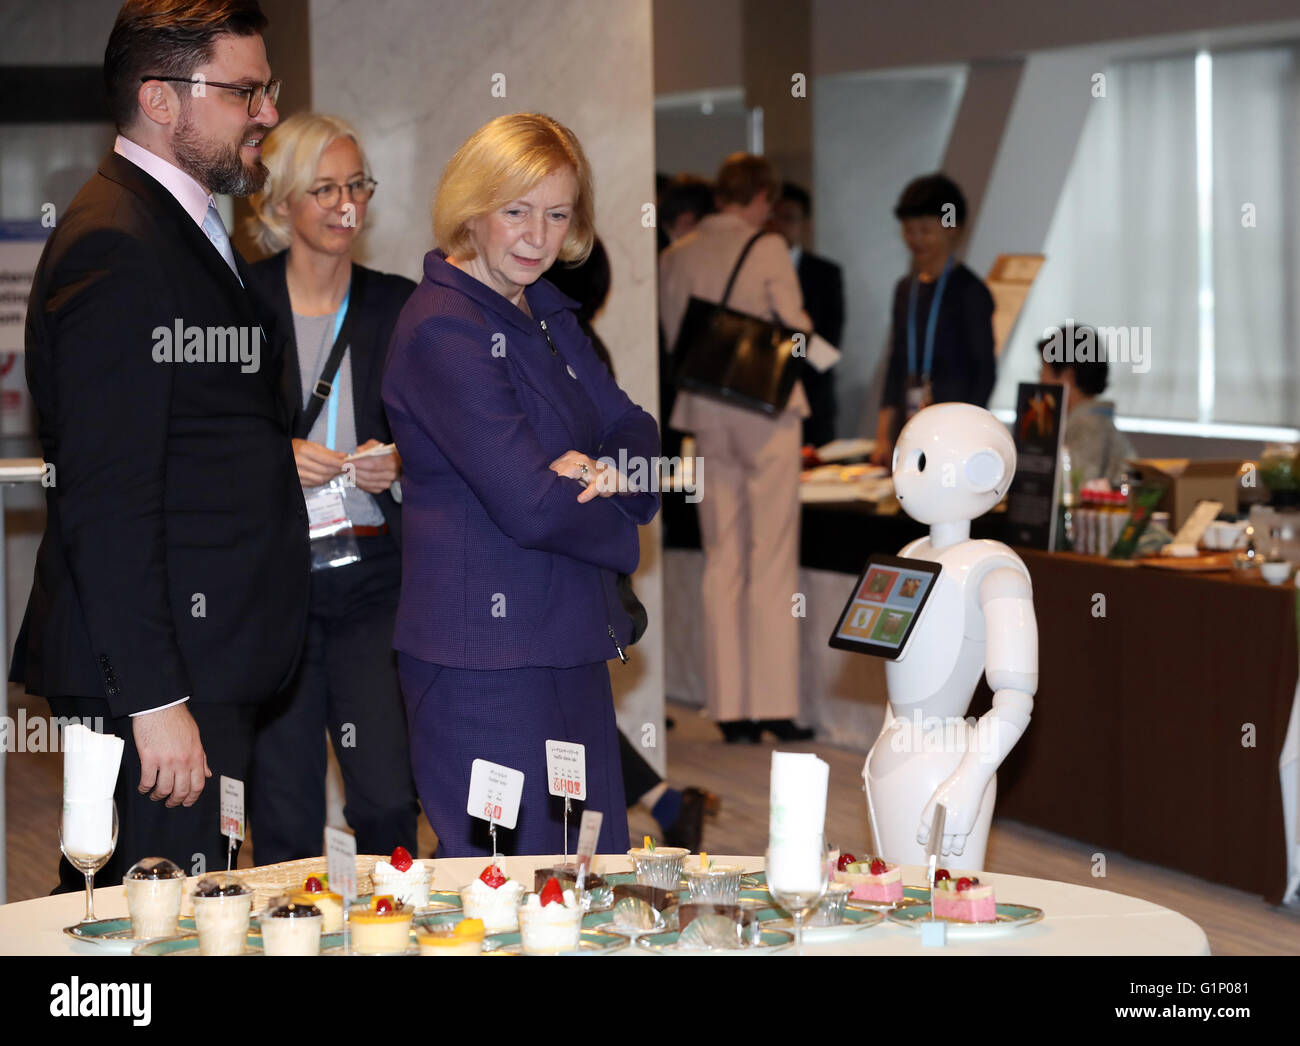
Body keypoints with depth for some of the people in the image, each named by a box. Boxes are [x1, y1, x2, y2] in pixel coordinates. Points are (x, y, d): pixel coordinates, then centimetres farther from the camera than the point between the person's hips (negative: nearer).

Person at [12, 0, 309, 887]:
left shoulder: (195, 232, 19)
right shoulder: (114, 245, -15)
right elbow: (106, 498, -20)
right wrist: (156, 699, -22)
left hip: (207, 670, 10)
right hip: (162, 678, -10)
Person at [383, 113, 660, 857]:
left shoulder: (545, 314, 15)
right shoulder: (443, 327, -15)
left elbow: (636, 432, 10)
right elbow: (531, 504, -21)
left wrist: (612, 472, -13)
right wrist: (618, 525, -3)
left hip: (567, 643, 9)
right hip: (487, 654, -9)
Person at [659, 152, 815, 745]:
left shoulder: (676, 257, 6)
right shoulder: (767, 251, -8)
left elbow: (673, 339, 10)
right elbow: (797, 330, -5)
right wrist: (798, 325, 16)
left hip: (705, 412, 5)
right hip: (766, 408, -4)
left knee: (721, 563, 8)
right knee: (772, 563, -1)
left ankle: (730, 709, 7)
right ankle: (773, 706, -3)